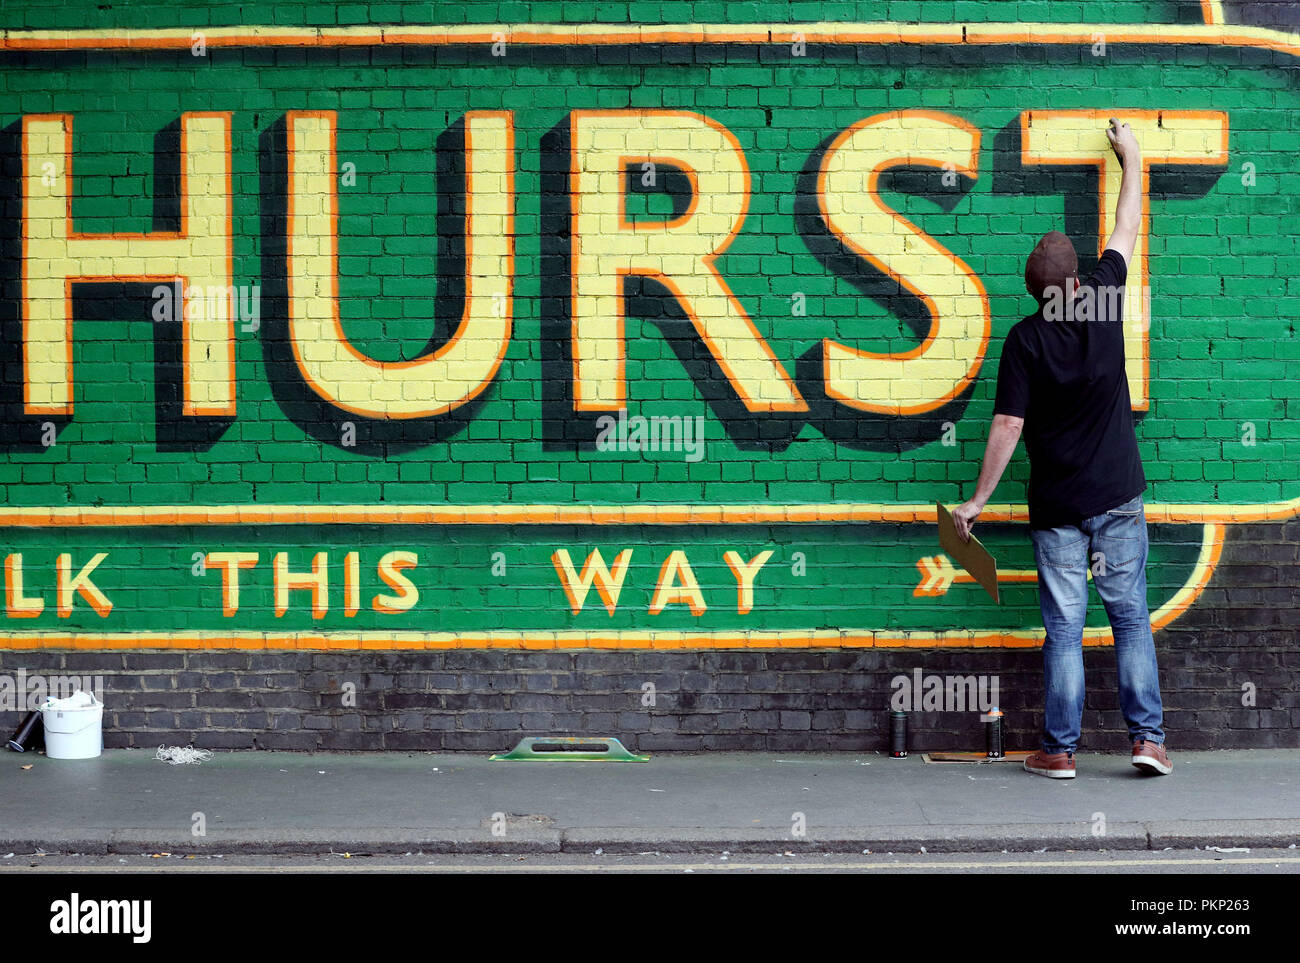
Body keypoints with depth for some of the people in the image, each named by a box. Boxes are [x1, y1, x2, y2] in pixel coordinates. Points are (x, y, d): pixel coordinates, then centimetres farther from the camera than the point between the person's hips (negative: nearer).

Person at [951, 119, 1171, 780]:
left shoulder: (1025, 339, -8)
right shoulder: (1103, 305, -3)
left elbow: (1008, 427, -10)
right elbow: (1126, 230, 13)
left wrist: (979, 499, -3)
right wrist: (1132, 161, 26)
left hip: (1057, 508, -1)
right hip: (1119, 499, 1)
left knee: (1063, 630, 3)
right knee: (1131, 620, 7)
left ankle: (1060, 749, 5)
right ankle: (1148, 738, 4)